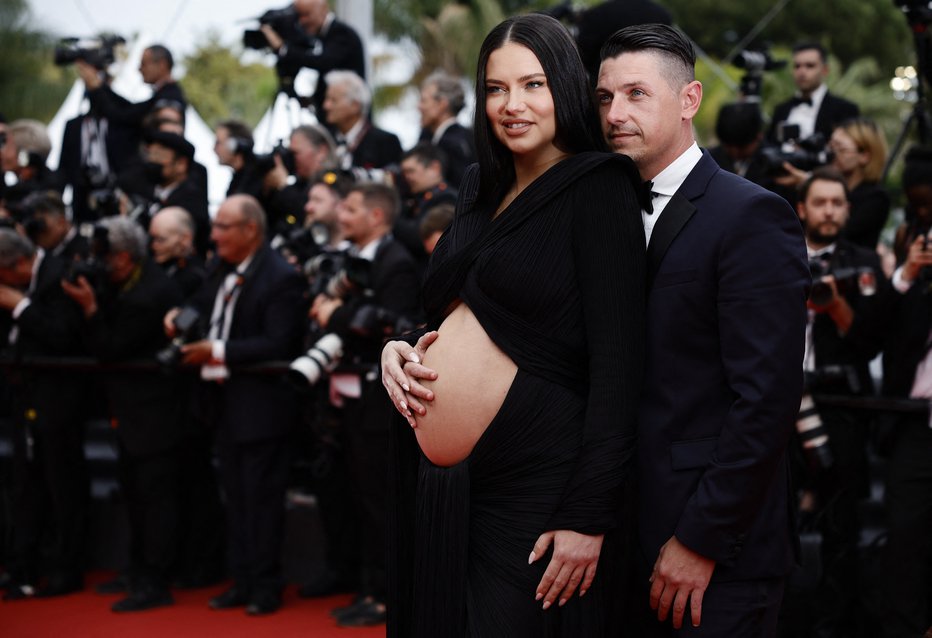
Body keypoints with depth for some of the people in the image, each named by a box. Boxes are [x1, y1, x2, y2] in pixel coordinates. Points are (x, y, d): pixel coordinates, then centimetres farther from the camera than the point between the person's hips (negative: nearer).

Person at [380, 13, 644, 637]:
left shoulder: (597, 192, -9)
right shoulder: (482, 189, 13)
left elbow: (618, 369, -14)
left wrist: (588, 517, -19)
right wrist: (398, 349, 3)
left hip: (532, 492, -7)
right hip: (436, 490, 7)